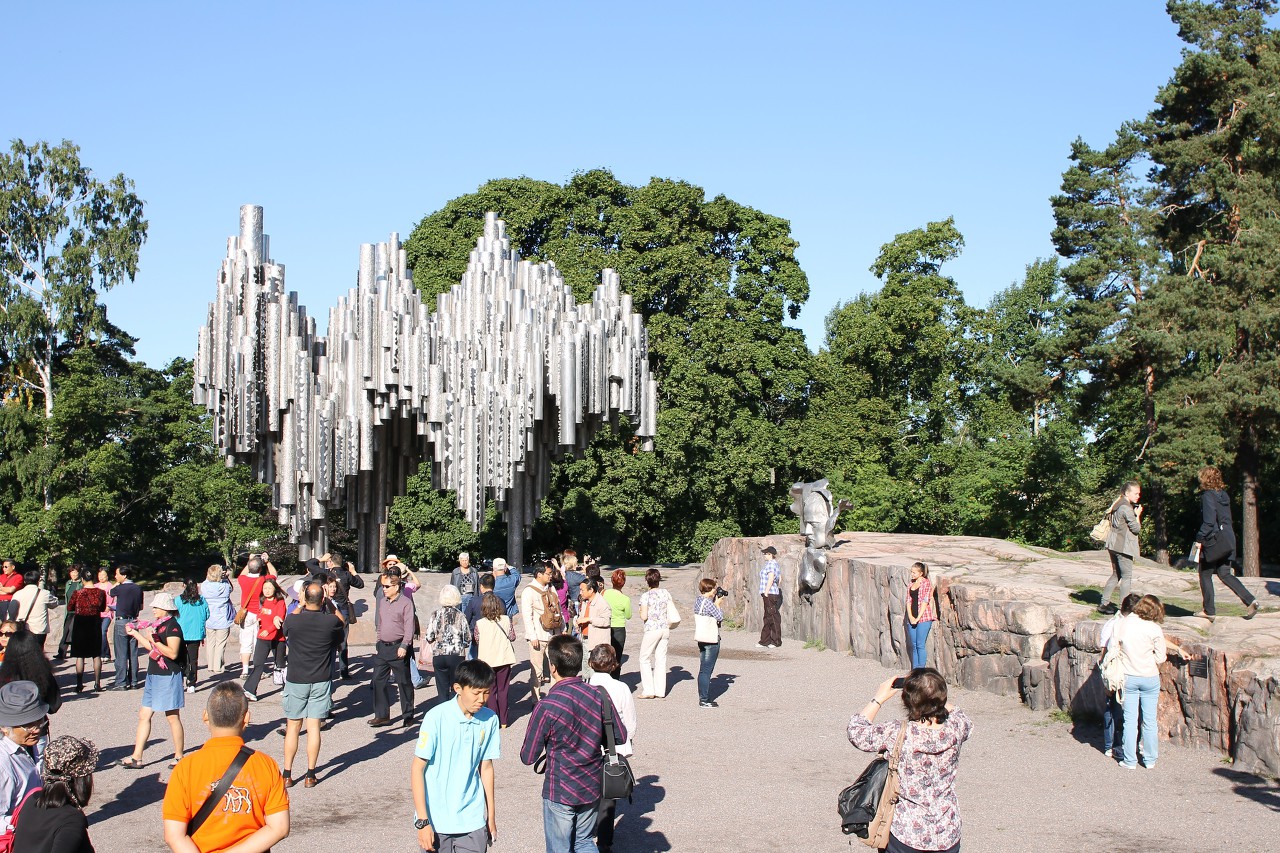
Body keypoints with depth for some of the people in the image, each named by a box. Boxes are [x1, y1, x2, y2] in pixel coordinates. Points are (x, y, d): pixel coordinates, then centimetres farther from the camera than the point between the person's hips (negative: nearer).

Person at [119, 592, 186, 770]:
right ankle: (136, 757, 14)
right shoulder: (159, 624, 13)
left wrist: (155, 640, -26)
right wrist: (135, 634, 19)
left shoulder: (172, 626, -15)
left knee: (173, 717, -1)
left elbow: (172, 653, -23)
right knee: (144, 715, 9)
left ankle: (179, 757, 9)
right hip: (153, 675, 10)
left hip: (168, 677, -10)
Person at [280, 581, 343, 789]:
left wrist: (300, 605, 15)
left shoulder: (292, 620, -12)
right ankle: (310, 775, 7)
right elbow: (339, 641, 10)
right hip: (321, 681, 0)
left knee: (293, 727, 10)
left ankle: (287, 774, 13)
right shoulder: (332, 621, -12)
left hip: (295, 680, 0)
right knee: (314, 727, 4)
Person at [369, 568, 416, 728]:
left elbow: (409, 626, -14)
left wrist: (404, 646, -21)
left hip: (398, 648, -7)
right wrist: (378, 643, 17)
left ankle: (407, 716, 15)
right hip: (382, 647, 7)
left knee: (404, 683, 4)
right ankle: (382, 715, 11)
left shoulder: (405, 602, -10)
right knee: (378, 681, 4)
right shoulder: (383, 602, 11)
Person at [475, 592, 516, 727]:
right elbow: (512, 636, 1)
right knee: (503, 690, 12)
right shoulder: (506, 620, -7)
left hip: (486, 660, -2)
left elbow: (477, 641, -1)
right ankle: (504, 721, 17)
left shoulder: (480, 624, -11)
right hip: (504, 659, 2)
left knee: (490, 692, 9)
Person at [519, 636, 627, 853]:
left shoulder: (546, 707, -22)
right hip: (593, 787, 4)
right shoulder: (598, 696, -10)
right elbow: (621, 736, 2)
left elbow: (527, 758, -14)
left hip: (560, 792, -4)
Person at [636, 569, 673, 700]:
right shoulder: (666, 593, 4)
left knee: (645, 659, 7)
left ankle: (649, 691, 3)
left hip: (652, 630, -5)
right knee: (661, 659, 10)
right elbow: (670, 614, 7)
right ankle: (660, 691, 11)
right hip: (665, 629, 5)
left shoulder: (646, 596, -10)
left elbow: (644, 616, -12)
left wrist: (641, 613, 10)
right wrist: (668, 628, 16)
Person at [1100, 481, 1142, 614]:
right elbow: (1136, 528, -14)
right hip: (1123, 546, -10)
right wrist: (1138, 514, -1)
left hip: (1114, 545, 10)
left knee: (1116, 574, 16)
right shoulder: (1126, 508, -16)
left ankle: (1104, 603, 16)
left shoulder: (1118, 504, 13)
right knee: (1127, 576, -4)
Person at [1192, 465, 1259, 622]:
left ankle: (1209, 611, 10)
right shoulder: (1224, 495, 11)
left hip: (1213, 541, -8)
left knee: (1205, 575, 6)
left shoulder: (1208, 496, -14)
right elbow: (1227, 519, 16)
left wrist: (1199, 538, -14)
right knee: (1225, 574, 13)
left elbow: (1208, 521, -21)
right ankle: (1249, 600, -1)